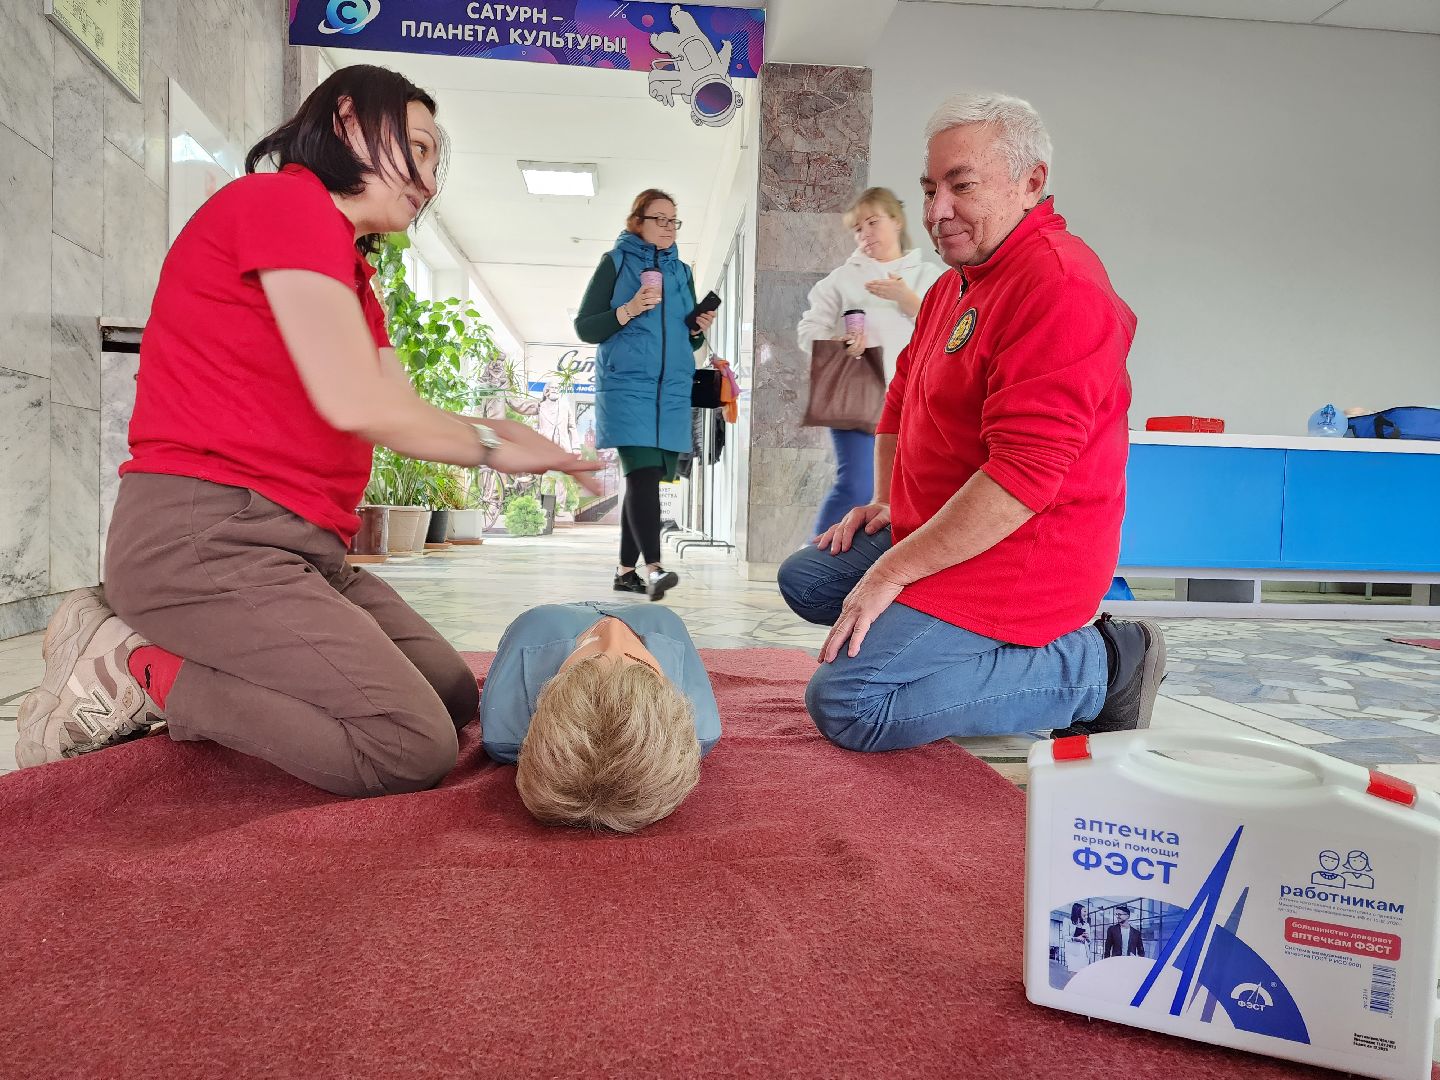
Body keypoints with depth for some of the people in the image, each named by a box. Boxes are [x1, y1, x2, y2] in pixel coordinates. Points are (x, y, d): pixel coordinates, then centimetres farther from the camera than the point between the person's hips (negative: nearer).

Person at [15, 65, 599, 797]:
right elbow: (357, 404, -17)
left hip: (301, 547, 10)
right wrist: (492, 446, -4)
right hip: (203, 534, -10)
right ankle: (133, 667, -5)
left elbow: (405, 416, 12)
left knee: (456, 699, 5)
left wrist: (508, 438, 0)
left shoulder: (351, 276, 22)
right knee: (413, 749, -20)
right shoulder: (283, 199, -7)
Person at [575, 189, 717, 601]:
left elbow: (688, 342, 24)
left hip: (672, 390, 5)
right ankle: (653, 569, -27)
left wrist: (700, 329, 2)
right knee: (643, 473, -19)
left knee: (645, 478, 4)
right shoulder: (615, 263, 5)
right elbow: (585, 328, 0)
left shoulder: (681, 271, 19)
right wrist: (629, 310, -14)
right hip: (627, 386, -5)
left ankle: (626, 571, 11)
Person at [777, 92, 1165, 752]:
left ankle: (1097, 670, -5)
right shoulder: (956, 283, 14)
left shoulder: (1059, 287, -21)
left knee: (843, 703, -20)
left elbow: (1023, 475, -29)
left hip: (1018, 558, -11)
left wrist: (894, 571, -23)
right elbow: (903, 397, 22)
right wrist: (886, 500, 8)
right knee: (803, 579, 18)